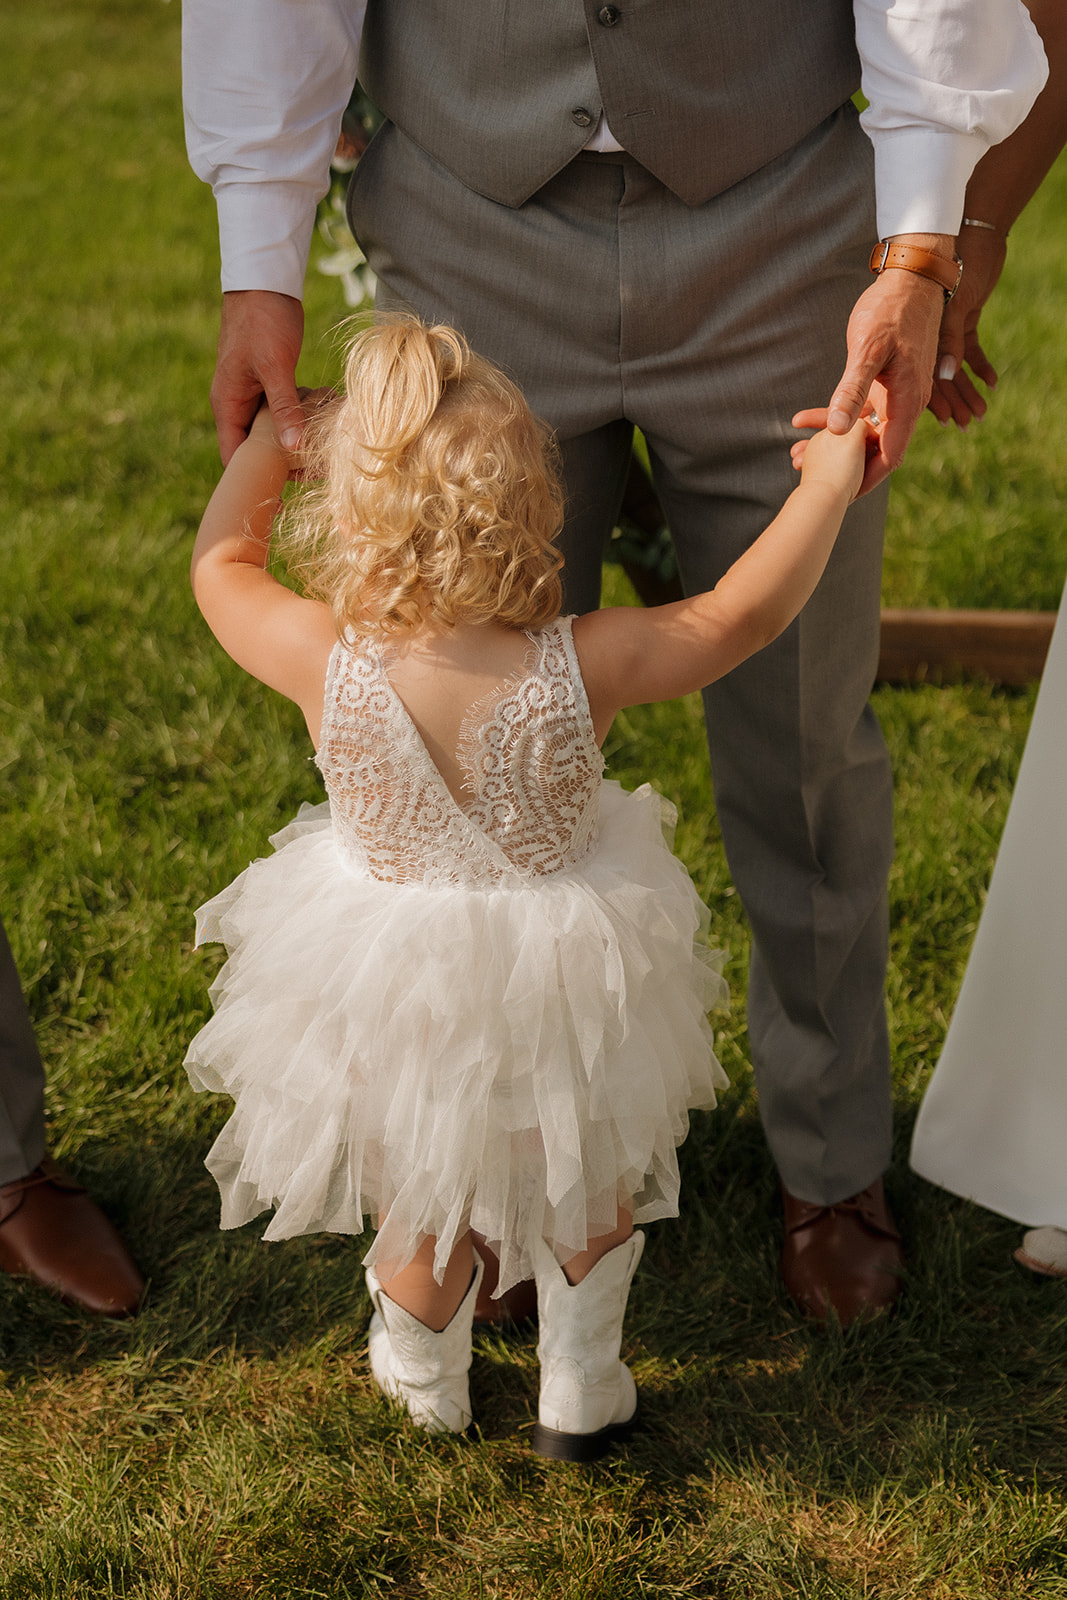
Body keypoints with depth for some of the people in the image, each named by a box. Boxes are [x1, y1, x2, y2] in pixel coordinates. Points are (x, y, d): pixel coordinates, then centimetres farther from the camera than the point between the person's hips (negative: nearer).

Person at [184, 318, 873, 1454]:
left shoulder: (326, 664, -25)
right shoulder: (585, 667, -27)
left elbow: (221, 564, -5)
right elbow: (742, 612, -12)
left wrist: (268, 441, 9)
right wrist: (827, 481, 1)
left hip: (396, 994, 0)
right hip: (560, 992, 0)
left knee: (423, 1201, 28)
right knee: (591, 1187, 30)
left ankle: (426, 1386, 53)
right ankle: (581, 1391, 48)